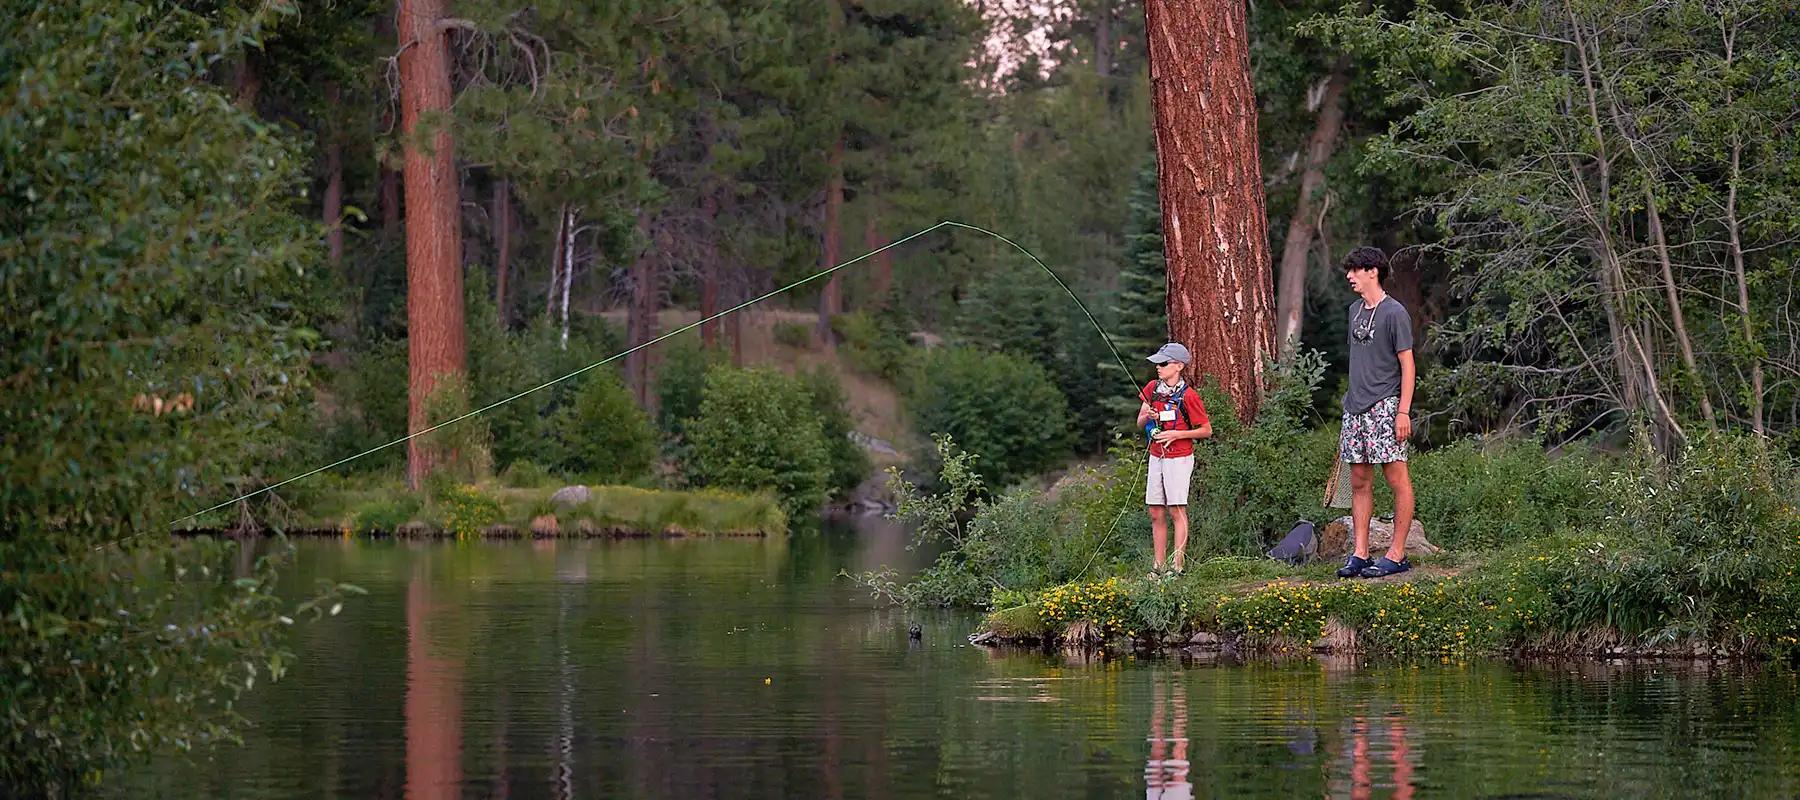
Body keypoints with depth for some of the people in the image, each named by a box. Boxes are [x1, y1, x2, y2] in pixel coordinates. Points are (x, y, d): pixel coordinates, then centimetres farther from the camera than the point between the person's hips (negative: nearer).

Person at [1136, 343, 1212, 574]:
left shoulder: (1188, 396, -12)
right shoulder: (1153, 388, 6)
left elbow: (1206, 430, -7)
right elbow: (1140, 423, 13)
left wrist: (1176, 434, -16)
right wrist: (1147, 416, -11)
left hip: (1179, 459, -6)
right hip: (1156, 457, 6)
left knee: (1177, 510, -7)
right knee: (1156, 514, 6)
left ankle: (1178, 564, -7)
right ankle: (1159, 565, 10)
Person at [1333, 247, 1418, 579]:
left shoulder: (1394, 313, -7)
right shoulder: (1355, 310, 15)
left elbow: (1407, 364, -9)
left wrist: (1403, 411, -15)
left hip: (1384, 407, -8)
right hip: (1356, 408, 8)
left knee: (1397, 479, -3)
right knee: (1359, 483, 7)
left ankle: (1397, 554, -2)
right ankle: (1359, 554, 9)